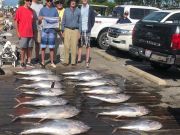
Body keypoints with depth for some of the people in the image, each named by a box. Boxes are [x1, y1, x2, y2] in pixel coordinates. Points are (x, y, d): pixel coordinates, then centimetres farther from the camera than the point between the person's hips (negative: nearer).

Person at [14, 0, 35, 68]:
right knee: (23, 48, 1)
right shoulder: (20, 9, -6)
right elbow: (16, 21, -5)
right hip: (23, 34, -5)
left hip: (30, 33, 5)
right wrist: (17, 32, -9)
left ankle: (29, 62, 17)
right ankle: (22, 62, 13)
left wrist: (33, 32, 13)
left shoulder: (31, 10, 9)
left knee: (30, 48, 8)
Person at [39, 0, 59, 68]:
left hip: (52, 29, 1)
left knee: (52, 47, 3)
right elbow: (39, 21, 8)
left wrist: (57, 20, -11)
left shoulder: (54, 10, 11)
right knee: (43, 47, -2)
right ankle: (43, 62, 6)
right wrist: (40, 19, -15)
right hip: (44, 29, -1)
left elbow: (57, 20, 13)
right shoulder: (42, 9, 9)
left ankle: (52, 62, 11)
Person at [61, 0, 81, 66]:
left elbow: (80, 22, 6)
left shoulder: (78, 11, 6)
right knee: (66, 46, -5)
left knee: (74, 46, -2)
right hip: (67, 30, 0)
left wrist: (79, 32, 1)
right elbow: (63, 21, 8)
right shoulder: (66, 10, 7)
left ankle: (73, 61, 5)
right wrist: (63, 31, 2)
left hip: (75, 30, 0)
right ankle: (66, 61, 3)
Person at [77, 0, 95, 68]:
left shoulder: (90, 9, 3)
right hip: (80, 30, 3)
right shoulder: (79, 9, 10)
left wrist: (89, 28, -1)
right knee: (80, 45, 6)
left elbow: (93, 20, 5)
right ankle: (79, 59, 12)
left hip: (87, 30, -3)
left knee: (88, 46, -3)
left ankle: (87, 62, 0)